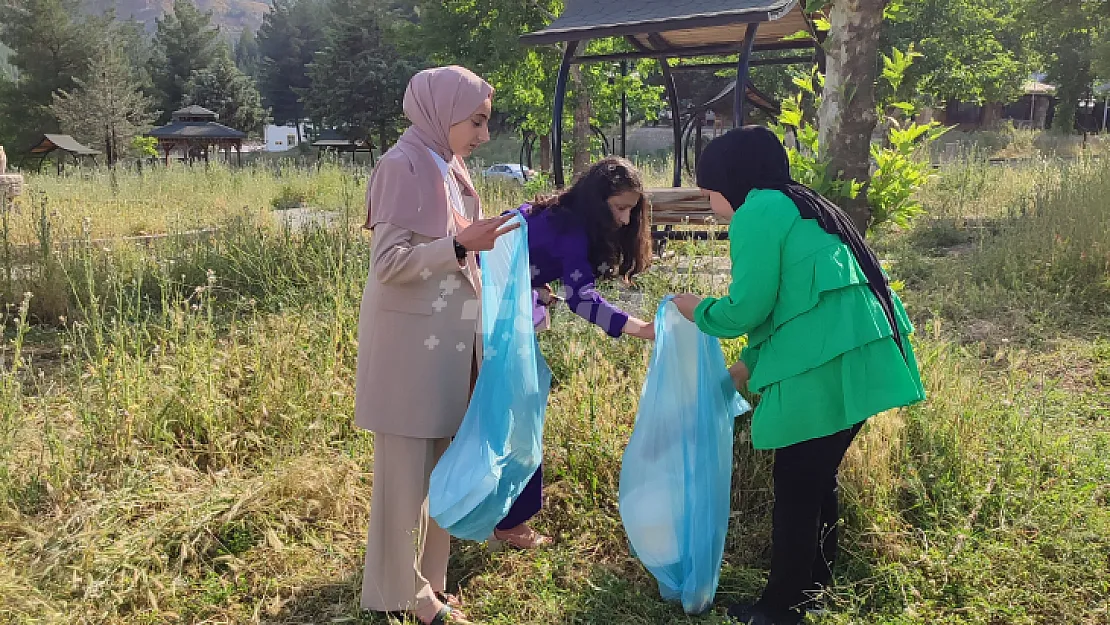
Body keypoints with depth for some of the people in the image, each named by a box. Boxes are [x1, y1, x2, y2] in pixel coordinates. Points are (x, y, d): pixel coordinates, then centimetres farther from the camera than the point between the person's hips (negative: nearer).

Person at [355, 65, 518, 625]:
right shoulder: (403, 166, -13)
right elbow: (388, 262, -19)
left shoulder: (449, 169, 11)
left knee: (441, 462, 15)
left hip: (449, 339, 8)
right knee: (406, 468, 4)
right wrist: (462, 245, -24)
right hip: (410, 343, -8)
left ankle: (429, 573, 29)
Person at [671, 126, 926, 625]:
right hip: (857, 359, 9)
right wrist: (747, 365, 26)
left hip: (825, 367, -9)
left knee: (795, 487, 4)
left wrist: (698, 312, 9)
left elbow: (746, 309, -10)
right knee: (818, 478, 20)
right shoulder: (797, 207, 22)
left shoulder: (757, 213, -7)